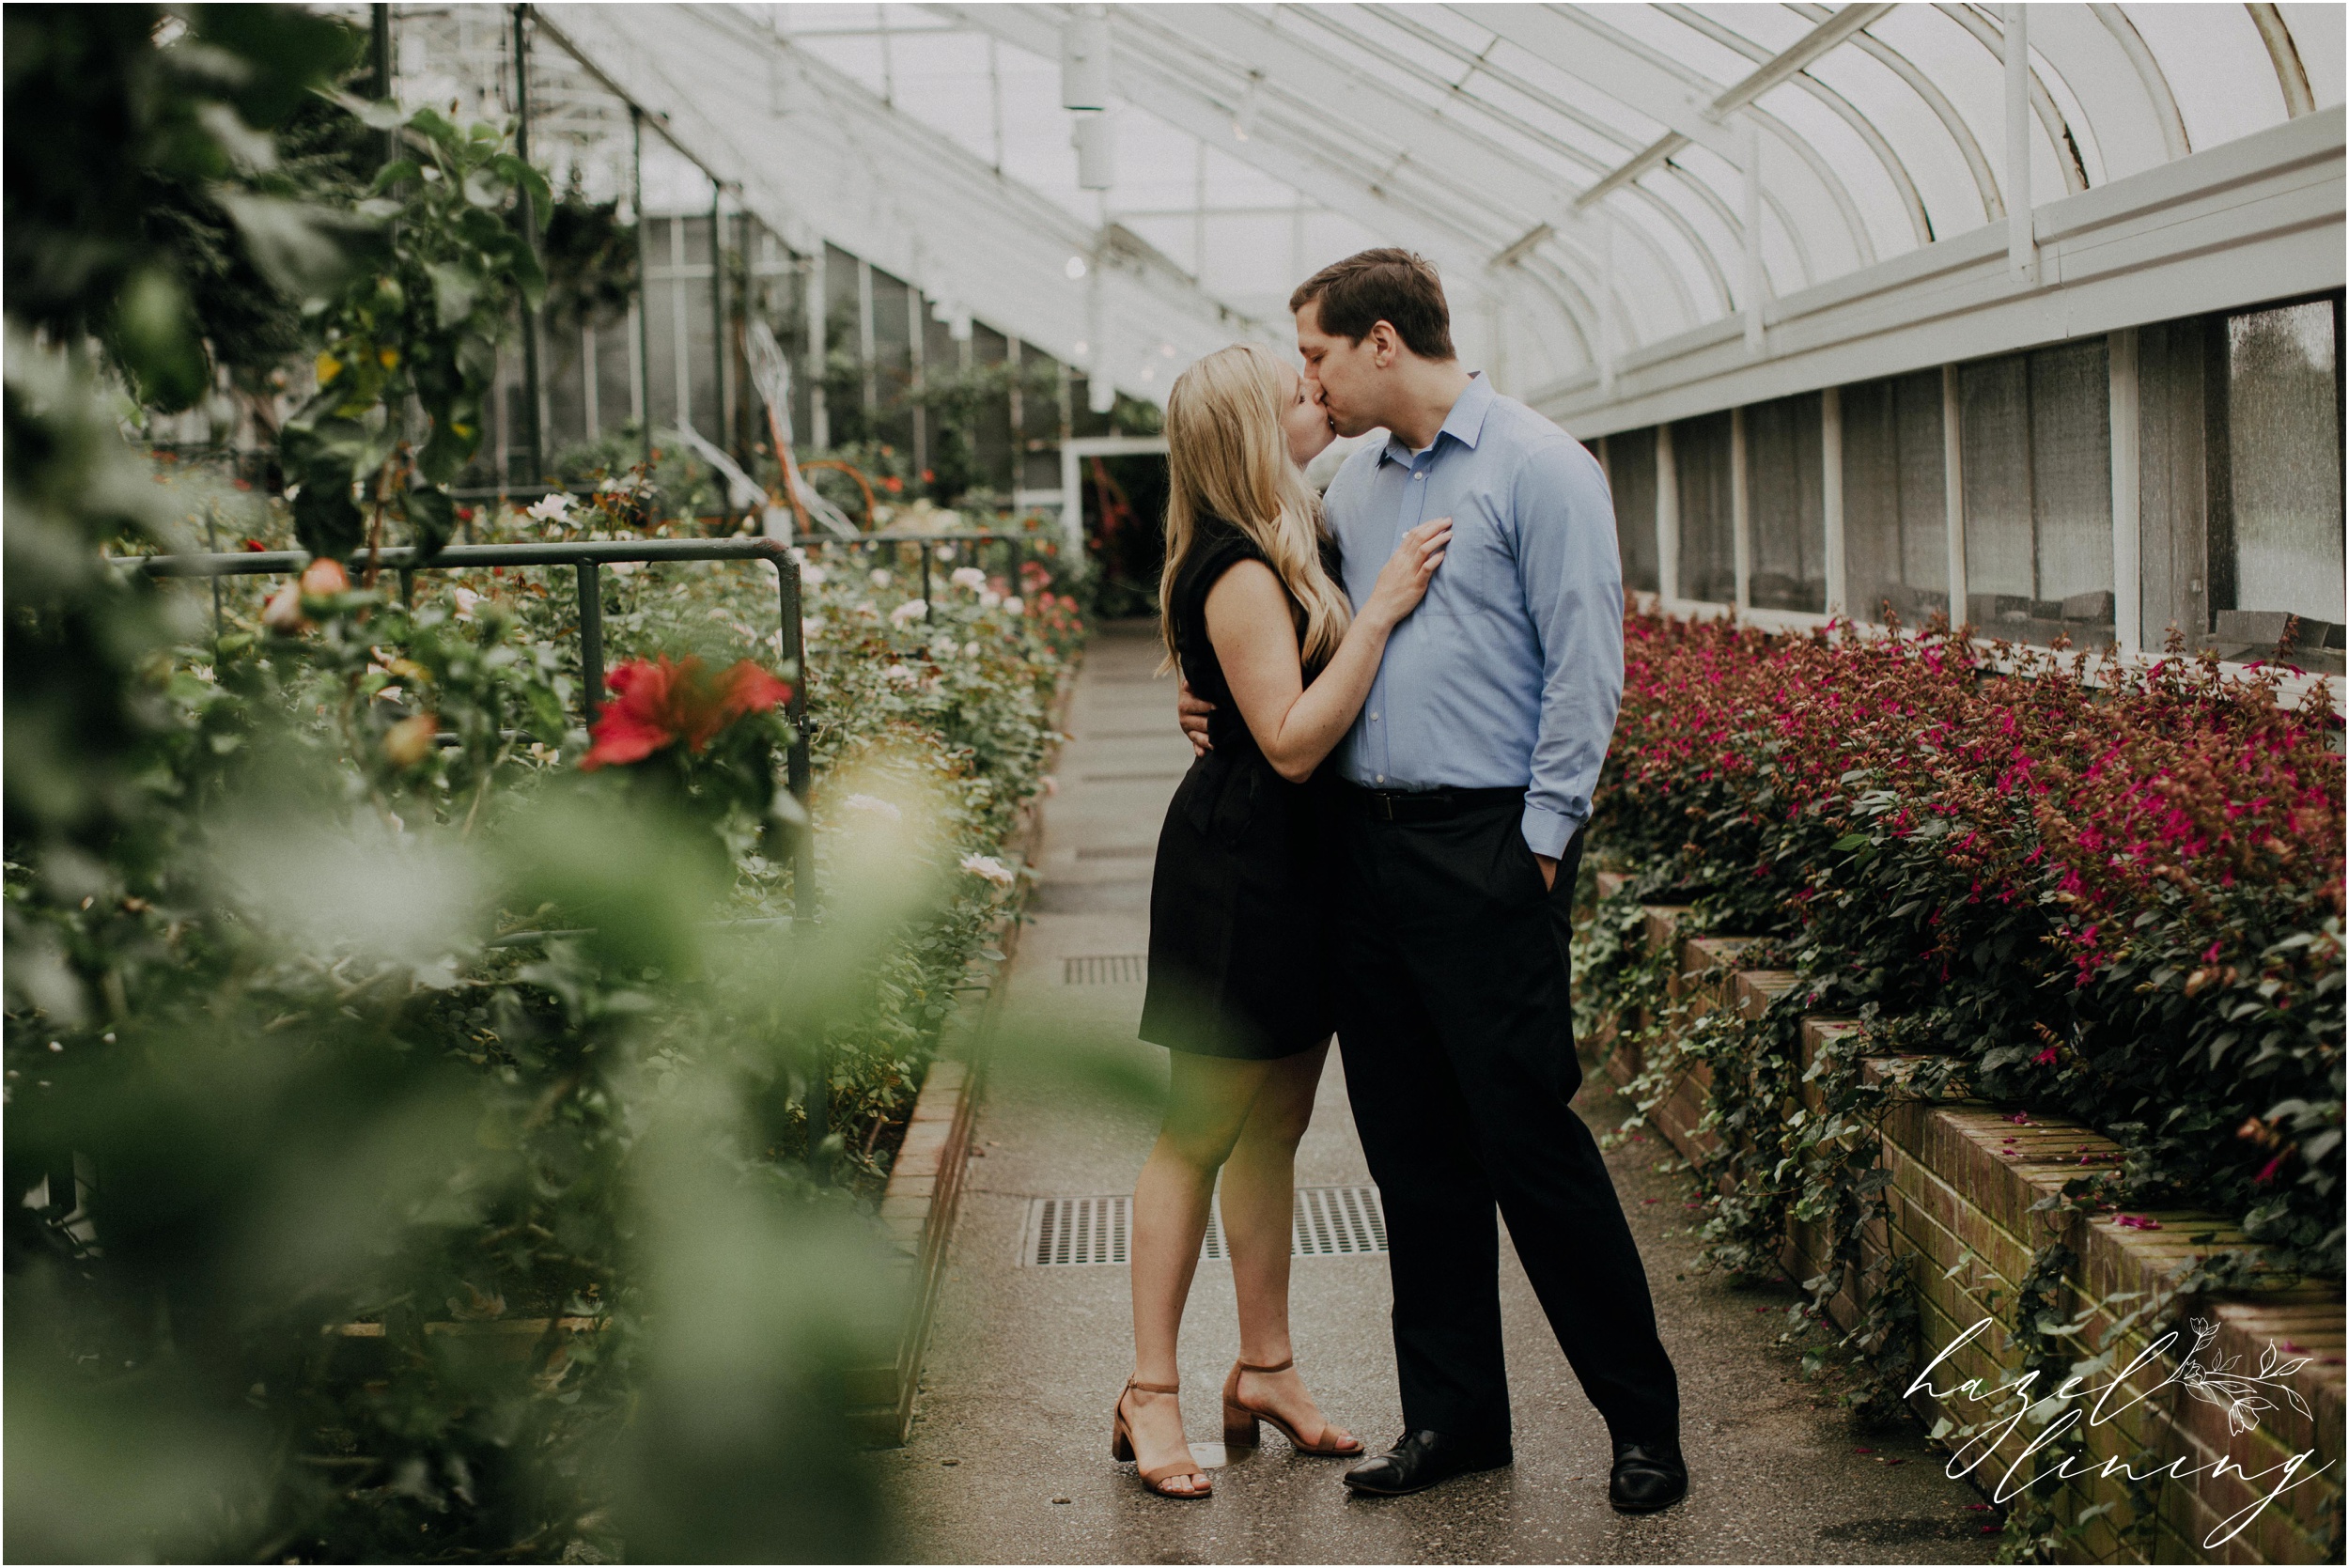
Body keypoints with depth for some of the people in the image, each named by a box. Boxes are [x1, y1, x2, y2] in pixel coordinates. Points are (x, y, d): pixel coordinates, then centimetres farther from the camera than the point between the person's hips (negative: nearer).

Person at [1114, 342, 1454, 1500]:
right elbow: (1292, 741, -21)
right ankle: (1150, 1395, 7)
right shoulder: (1238, 571, -18)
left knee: (1276, 1126, 14)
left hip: (1293, 868, 9)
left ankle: (1266, 1368, 24)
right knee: (1200, 1131, -2)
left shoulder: (1288, 549, 12)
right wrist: (1379, 610, -22)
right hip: (1236, 869, -9)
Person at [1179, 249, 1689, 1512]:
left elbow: (1586, 666, -10)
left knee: (1530, 1138, -6)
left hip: (1485, 850, -7)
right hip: (1362, 842, 7)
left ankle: (1643, 1419, 6)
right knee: (1411, 1147, 10)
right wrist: (1226, 705, 8)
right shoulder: (1353, 485, 17)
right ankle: (1452, 1412, 20)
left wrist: (1544, 839, -14)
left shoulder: (1536, 466, -6)